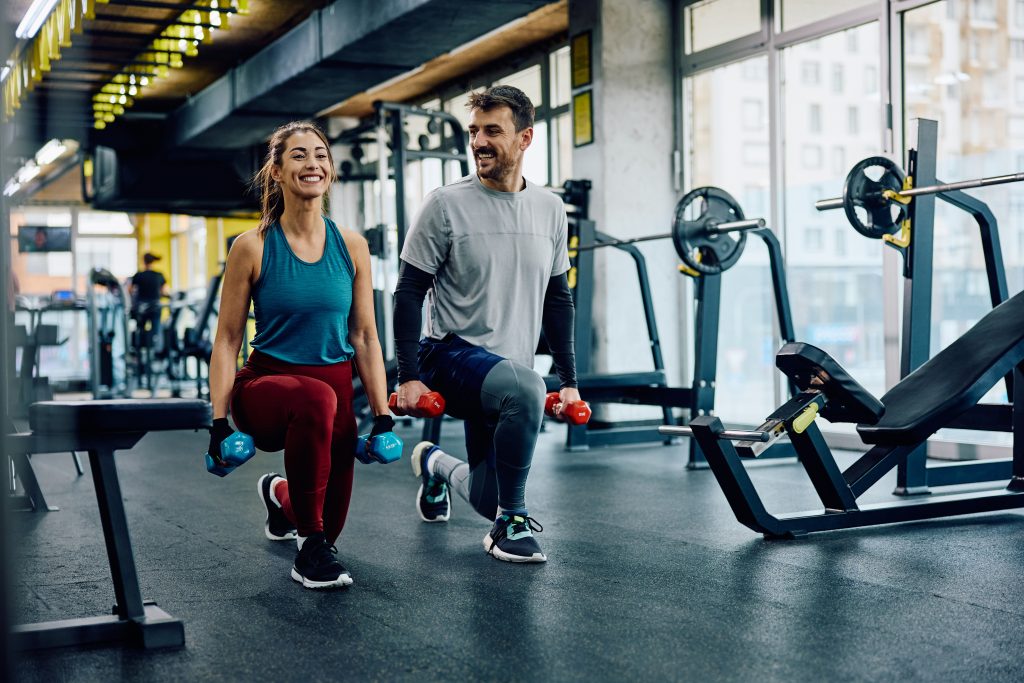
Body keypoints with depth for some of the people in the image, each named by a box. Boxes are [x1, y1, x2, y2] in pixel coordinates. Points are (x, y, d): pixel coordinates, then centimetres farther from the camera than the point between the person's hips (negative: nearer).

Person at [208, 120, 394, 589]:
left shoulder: (351, 247, -1)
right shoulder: (253, 247, -8)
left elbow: (364, 337, 3)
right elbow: (227, 340, -5)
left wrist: (382, 415, -1)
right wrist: (219, 421, -12)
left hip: (336, 388, 4)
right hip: (267, 383, -3)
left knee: (330, 523, 11)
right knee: (316, 399, -40)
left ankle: (280, 495, 50)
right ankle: (311, 550, -23)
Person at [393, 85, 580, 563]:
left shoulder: (550, 210, 5)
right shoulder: (447, 205, -8)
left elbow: (557, 299, 12)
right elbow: (409, 294, -7)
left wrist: (569, 380, 8)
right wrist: (408, 377, -14)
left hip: (510, 367, 5)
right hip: (452, 354, -5)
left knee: (490, 498, 8)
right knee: (524, 390, -38)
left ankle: (436, 465, 43)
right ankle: (511, 522, -18)